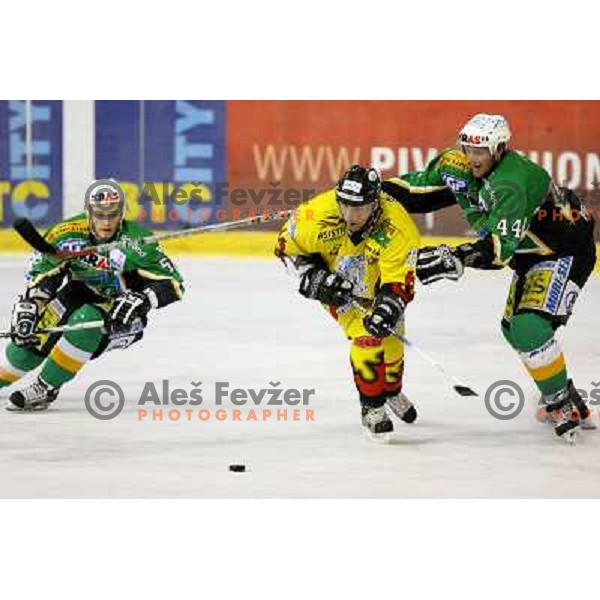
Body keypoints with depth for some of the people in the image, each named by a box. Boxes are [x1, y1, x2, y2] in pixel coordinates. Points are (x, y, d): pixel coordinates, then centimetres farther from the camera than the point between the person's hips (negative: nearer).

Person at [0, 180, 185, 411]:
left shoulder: (136, 241, -26)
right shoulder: (67, 234, -18)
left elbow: (173, 283, -25)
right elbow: (40, 273, -10)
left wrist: (141, 301, -41)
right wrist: (28, 306, -23)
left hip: (123, 316, -4)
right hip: (80, 295, 4)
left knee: (86, 322, -33)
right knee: (31, 339, -7)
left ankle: (46, 389, -20)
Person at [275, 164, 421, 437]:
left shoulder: (397, 227, -36)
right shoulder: (318, 214, -35)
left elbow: (398, 283, -33)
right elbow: (288, 245, -15)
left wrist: (386, 311, -49)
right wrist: (314, 277, -23)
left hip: (378, 279, 2)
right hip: (339, 285, -2)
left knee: (391, 339, 12)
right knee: (366, 338, -18)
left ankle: (392, 391, 45)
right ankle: (372, 407, 0)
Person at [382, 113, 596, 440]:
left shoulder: (513, 183, -34)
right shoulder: (458, 166, -8)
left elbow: (501, 246, -42)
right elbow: (417, 188, 1)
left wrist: (456, 258, -53)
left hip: (566, 251, -10)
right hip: (531, 254, 10)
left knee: (530, 327, -23)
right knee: (514, 329, 17)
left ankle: (562, 404, -8)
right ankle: (566, 397, 32)